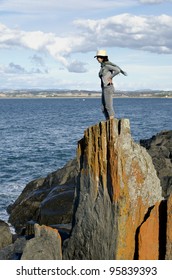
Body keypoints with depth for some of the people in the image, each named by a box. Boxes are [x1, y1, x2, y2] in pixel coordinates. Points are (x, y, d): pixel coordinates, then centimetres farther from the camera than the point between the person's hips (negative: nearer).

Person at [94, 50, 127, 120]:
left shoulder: (107, 65, -11)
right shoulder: (103, 66, 16)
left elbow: (118, 70, -23)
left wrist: (110, 78, -14)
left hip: (108, 88, -9)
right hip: (104, 89, 9)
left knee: (108, 107, -11)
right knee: (104, 109, 8)